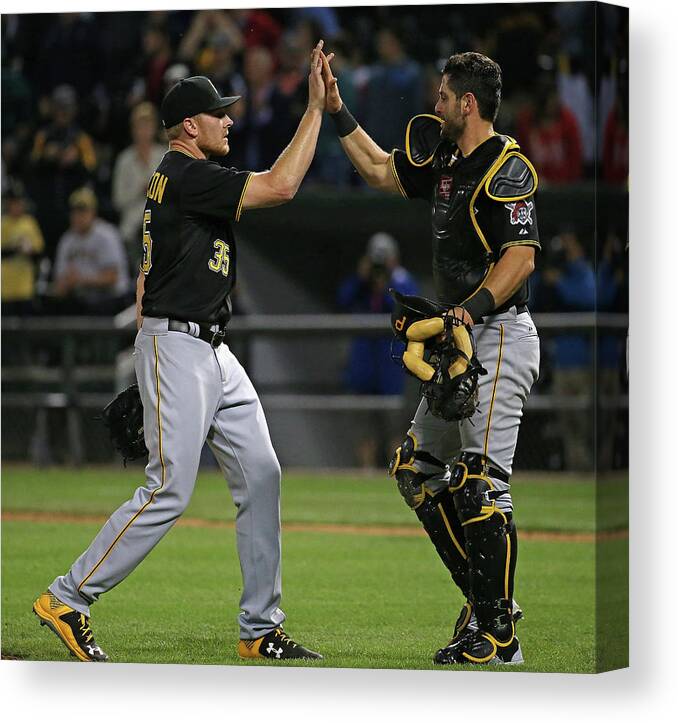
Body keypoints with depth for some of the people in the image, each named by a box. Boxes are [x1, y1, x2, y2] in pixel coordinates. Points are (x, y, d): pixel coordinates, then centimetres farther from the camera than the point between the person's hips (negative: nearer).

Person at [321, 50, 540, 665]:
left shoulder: (505, 166, -13)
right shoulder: (446, 164, 15)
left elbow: (520, 256, -23)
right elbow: (381, 171, 30)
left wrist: (471, 309, -34)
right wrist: (337, 110, 25)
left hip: (499, 336, -11)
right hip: (461, 340, 11)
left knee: (481, 481, -15)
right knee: (418, 468, 13)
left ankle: (499, 634, -12)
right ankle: (485, 599, 16)